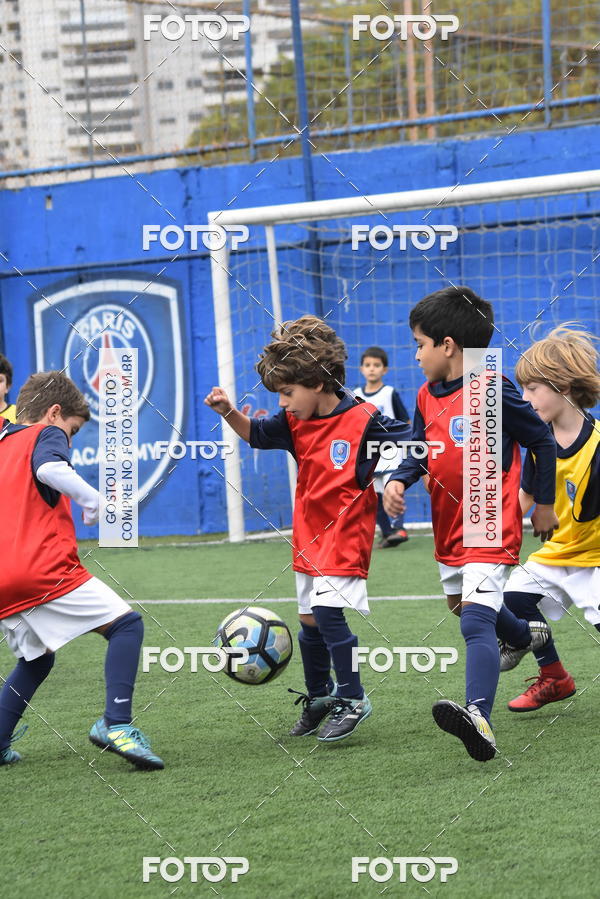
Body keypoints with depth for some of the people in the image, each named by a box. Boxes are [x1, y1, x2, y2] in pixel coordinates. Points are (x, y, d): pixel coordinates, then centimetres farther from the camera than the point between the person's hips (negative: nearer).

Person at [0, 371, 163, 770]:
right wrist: (95, 500, -19)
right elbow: (49, 469, -19)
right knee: (125, 623, -3)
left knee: (36, 660, 26)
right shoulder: (46, 435, 5)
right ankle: (117, 724, -19)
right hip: (44, 569, -8)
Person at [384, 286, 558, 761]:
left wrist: (544, 504, 2)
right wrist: (398, 481, -8)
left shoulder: (494, 392, -14)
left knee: (477, 621, -24)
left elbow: (544, 442, -5)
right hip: (449, 533, 9)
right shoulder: (428, 397, 7)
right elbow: (419, 453, 14)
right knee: (466, 612, 23)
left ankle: (480, 718, -38)